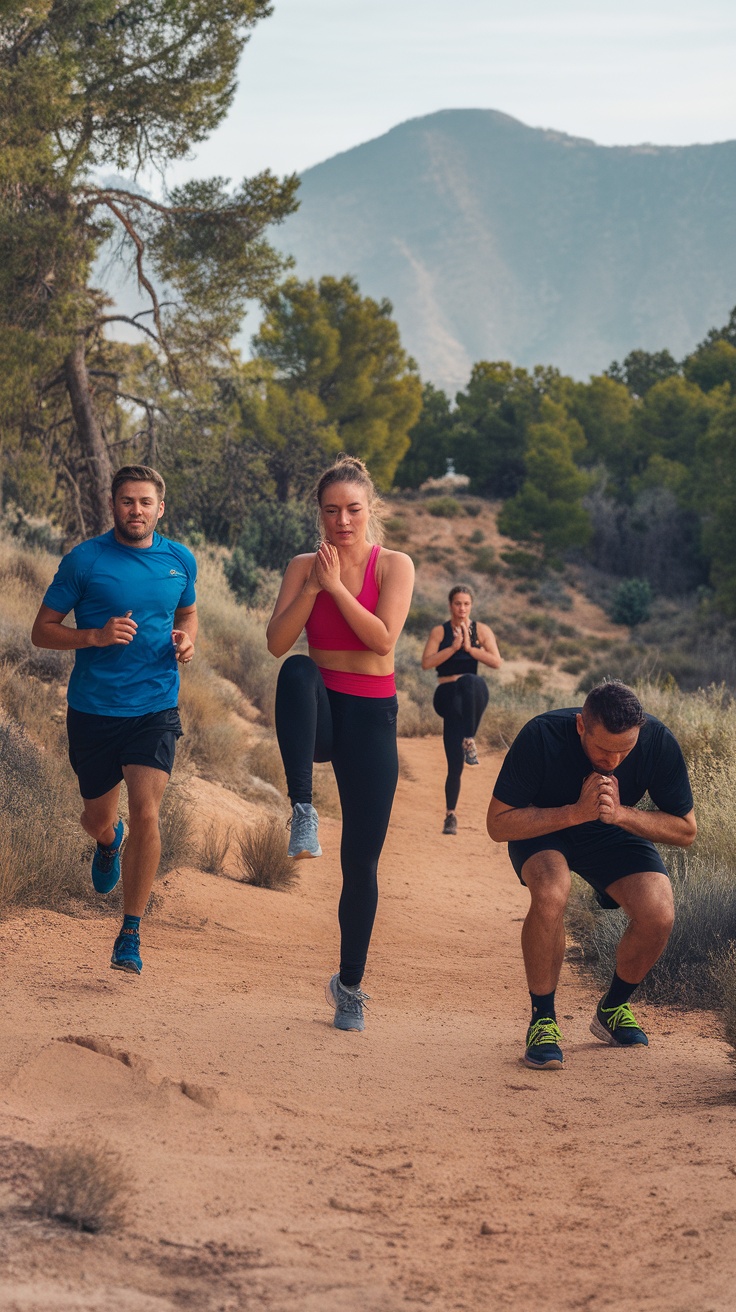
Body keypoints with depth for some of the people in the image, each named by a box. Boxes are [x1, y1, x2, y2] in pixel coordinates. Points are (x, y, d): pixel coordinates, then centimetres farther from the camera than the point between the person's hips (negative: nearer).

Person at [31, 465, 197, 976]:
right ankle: (109, 843, 53)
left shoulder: (180, 560, 5)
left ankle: (131, 934, -3)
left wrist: (187, 639, 1)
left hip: (155, 708, 1)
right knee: (98, 816, 13)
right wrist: (96, 636, -19)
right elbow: (42, 630, -2)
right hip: (93, 709, -1)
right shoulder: (84, 560, -5)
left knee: (146, 812, -14)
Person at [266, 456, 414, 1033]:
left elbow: (383, 638, -16)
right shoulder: (304, 566, 4)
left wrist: (335, 585, -18)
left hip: (372, 715, -1)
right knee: (298, 671, -37)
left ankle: (350, 985, 19)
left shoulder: (394, 566, -2)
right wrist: (312, 585, -16)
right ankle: (303, 812, -41)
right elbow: (278, 642, -8)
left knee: (362, 861, 1)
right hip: (318, 714, 1)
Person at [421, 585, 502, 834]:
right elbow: (426, 663, -9)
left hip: (475, 693, 1)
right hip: (448, 696, -1)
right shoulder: (440, 631, 4)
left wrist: (469, 647, -11)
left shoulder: (481, 630, 7)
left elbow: (496, 662, -5)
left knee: (469, 681, -41)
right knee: (455, 763, -8)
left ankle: (469, 741, -36)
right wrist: (453, 647, -14)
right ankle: (451, 814, 5)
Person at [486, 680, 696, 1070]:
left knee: (658, 916, -24)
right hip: (542, 829, -2)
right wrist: (575, 812, -37)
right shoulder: (542, 737, -32)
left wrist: (621, 814, -32)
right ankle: (543, 1020, -17)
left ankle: (613, 1009, 6)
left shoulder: (658, 742, -25)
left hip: (615, 833, 2)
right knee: (551, 893, -37)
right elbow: (498, 824, -26)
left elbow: (685, 830, -15)